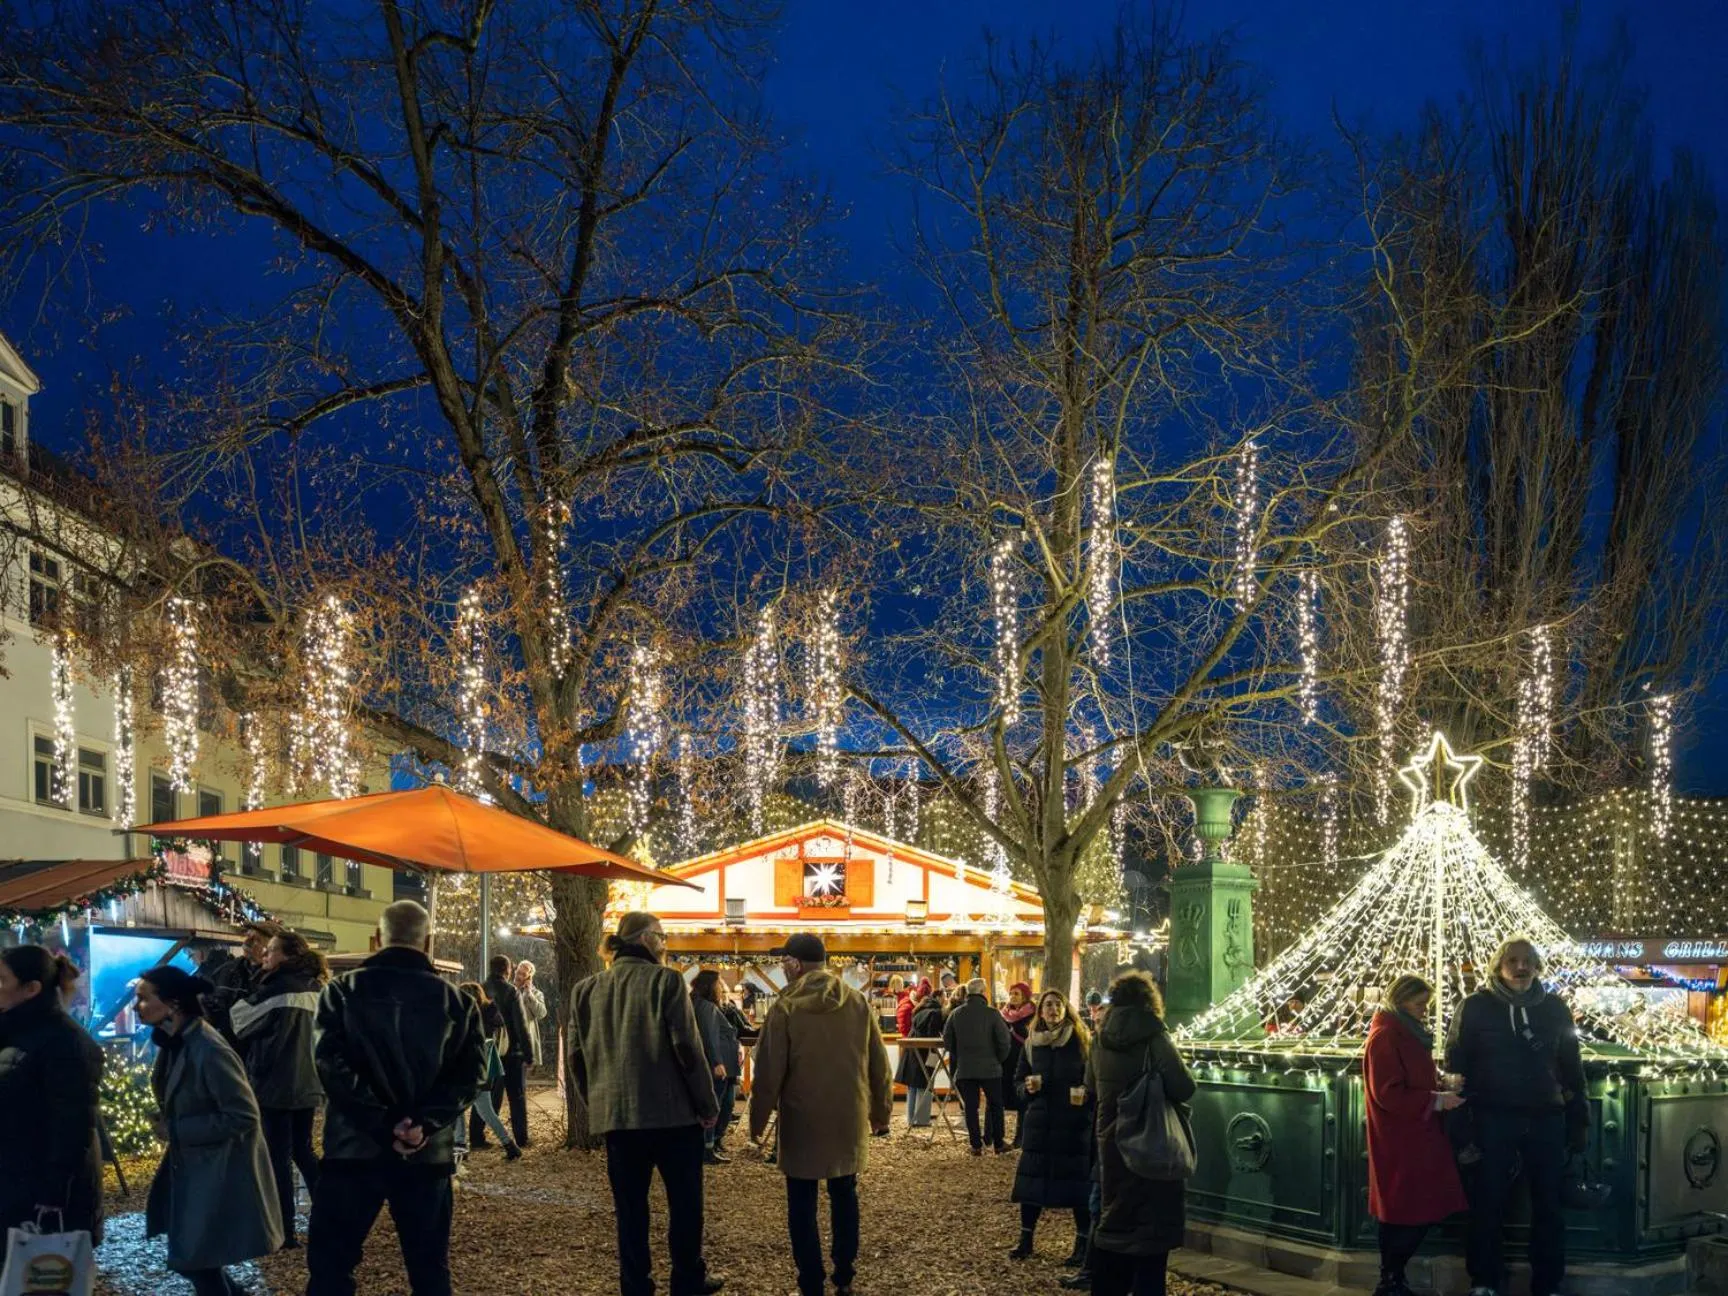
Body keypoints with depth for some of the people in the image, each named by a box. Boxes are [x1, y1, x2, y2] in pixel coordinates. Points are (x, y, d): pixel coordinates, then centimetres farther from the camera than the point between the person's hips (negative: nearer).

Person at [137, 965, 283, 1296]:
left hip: (221, 1171, -9)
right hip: (192, 1165, 9)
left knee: (196, 1261, -2)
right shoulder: (174, 1043, 3)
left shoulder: (209, 1050, -25)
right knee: (189, 1258, 15)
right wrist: (173, 1130, 0)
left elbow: (244, 1117, -24)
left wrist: (178, 1131, -18)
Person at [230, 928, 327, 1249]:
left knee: (278, 1157, -1)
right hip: (307, 1084, 7)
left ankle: (285, 1232, 2)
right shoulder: (313, 988, 9)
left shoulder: (277, 987, -14)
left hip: (275, 1084, -7)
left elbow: (240, 1019, -3)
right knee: (303, 1152, 17)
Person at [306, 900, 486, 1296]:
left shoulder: (343, 991, 3)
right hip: (428, 1153, 2)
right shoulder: (455, 1000, 8)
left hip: (354, 1147, -2)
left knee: (330, 1262, 5)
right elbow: (469, 1072, -2)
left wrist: (382, 1123, -12)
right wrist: (425, 1124, -10)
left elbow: (332, 1065, -10)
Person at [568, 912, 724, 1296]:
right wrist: (708, 1104, -4)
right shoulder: (665, 980, -8)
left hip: (615, 1114, 4)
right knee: (685, 1201, 10)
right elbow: (687, 1047, -11)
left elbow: (577, 1056, 10)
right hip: (672, 1110, -4)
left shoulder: (588, 990, 7)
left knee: (630, 1206, 8)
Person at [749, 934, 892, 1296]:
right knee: (844, 1197, 16)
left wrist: (758, 1119, 1)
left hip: (803, 1121, -4)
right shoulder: (857, 1002, 0)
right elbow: (878, 1063, 6)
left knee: (802, 1206, 4)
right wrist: (881, 1111, 17)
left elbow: (769, 1069, -10)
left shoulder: (786, 1007, -11)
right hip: (849, 1118, 4)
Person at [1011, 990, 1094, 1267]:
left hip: (1075, 1123, -3)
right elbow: (1018, 1082, 13)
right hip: (1039, 1121, 3)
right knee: (1030, 1180, 4)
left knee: (1078, 1181, -1)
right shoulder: (1032, 1044, 7)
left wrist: (1086, 1093, -22)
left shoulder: (1081, 1042, -4)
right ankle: (1025, 1240, 18)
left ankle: (1083, 1245, 11)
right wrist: (1028, 1088, -9)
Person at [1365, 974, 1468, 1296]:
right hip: (1399, 1144, -10)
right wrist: (1436, 1100, -19)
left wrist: (1441, 1086, 10)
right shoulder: (1385, 1037, -16)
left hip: (1415, 1139, 10)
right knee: (1406, 1216, -7)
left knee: (1417, 1214, 10)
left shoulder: (1409, 1034, 16)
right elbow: (1388, 1093, -21)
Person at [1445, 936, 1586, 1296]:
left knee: (1548, 1207, 8)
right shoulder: (1475, 1006, -2)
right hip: (1493, 1118, -2)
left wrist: (1578, 1120, 7)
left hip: (1546, 1119, 2)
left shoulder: (1554, 1007, 6)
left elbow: (1571, 1066, 10)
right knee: (1488, 1204, 5)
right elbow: (1456, 1064, -2)